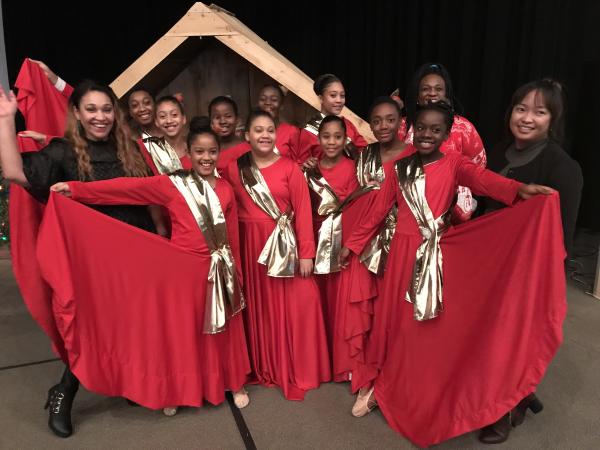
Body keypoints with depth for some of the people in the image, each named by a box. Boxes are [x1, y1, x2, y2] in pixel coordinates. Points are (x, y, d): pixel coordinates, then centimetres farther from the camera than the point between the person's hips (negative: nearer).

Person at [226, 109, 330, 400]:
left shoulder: (290, 168, -3)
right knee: (259, 307, 12)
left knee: (295, 307, 0)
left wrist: (306, 253, -9)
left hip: (285, 245, -2)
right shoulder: (234, 169, 5)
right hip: (251, 246, 2)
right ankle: (263, 367, 30)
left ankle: (297, 371, 20)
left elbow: (303, 212, -5)